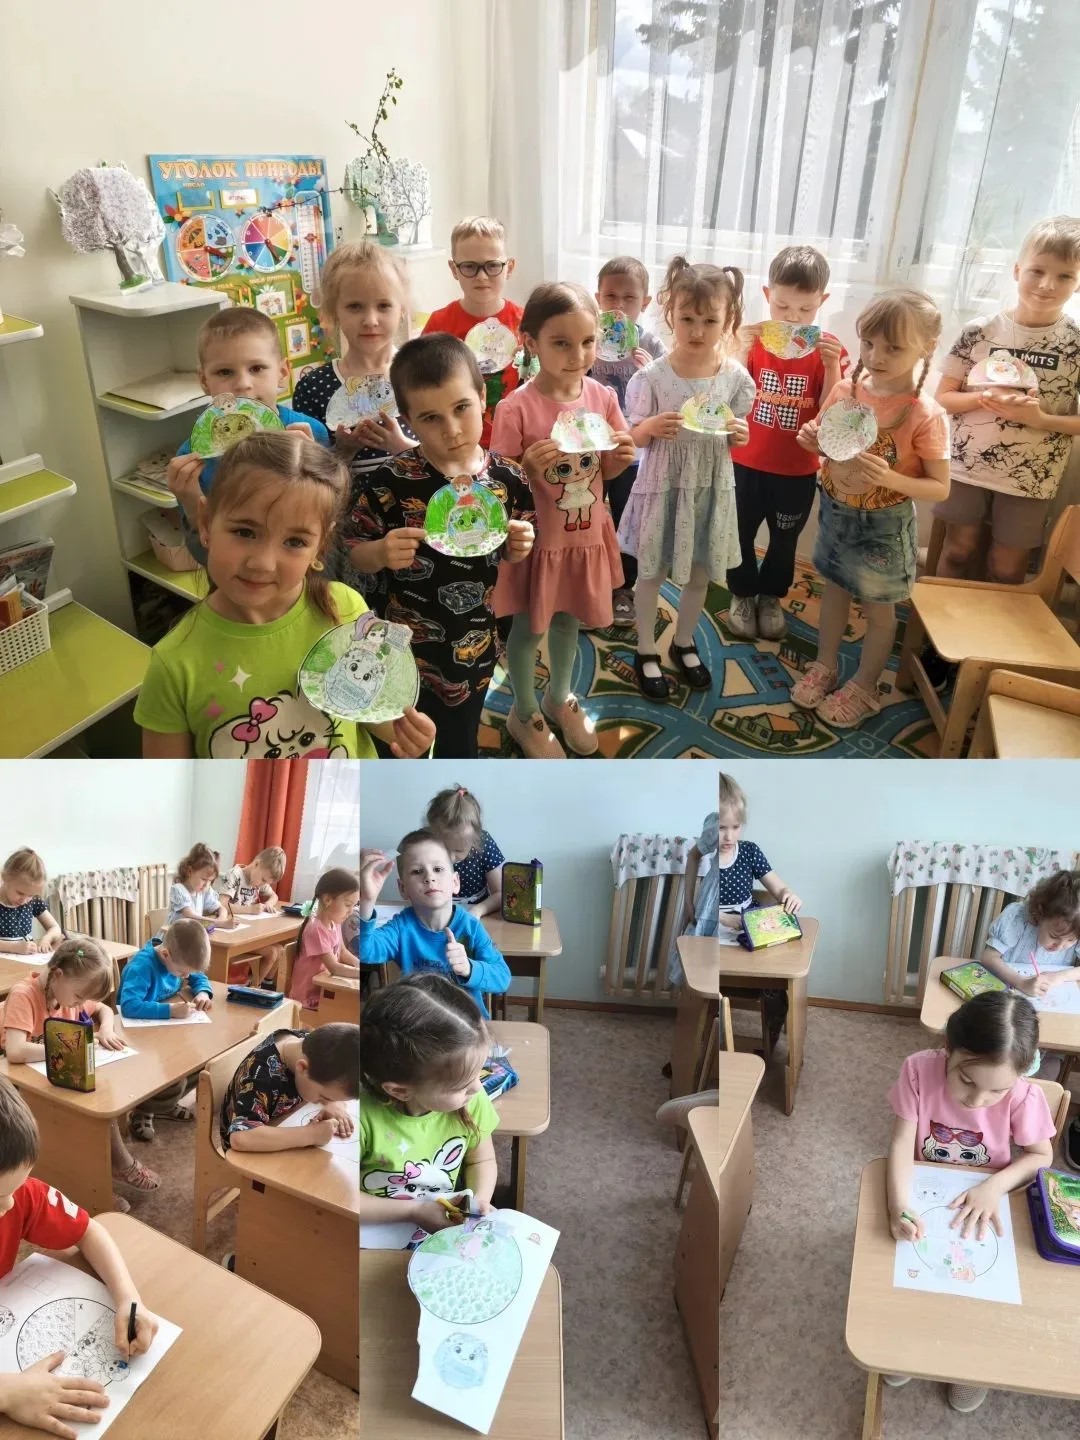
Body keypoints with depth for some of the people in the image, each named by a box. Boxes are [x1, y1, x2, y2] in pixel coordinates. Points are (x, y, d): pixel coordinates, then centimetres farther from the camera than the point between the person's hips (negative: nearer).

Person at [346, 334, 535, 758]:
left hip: (474, 648, 2)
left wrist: (518, 550, -17)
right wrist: (381, 553, -29)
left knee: (459, 746, 23)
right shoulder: (390, 481, -18)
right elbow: (355, 552, -9)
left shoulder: (508, 480, -9)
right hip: (407, 647, -2)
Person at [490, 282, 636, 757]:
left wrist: (621, 458, -16)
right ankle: (524, 713, 37)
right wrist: (530, 469, -34)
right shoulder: (515, 408, -21)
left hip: (586, 535, 4)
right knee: (529, 628, 14)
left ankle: (560, 697, 47)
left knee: (569, 620, 23)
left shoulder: (603, 398, -6)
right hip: (536, 538, -4)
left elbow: (604, 472, 6)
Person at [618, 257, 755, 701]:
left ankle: (684, 643, 39)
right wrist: (652, 427, -27)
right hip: (664, 486, -2)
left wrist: (739, 434, -18)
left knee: (700, 574, 16)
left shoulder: (736, 377, -7)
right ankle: (646, 652, 30)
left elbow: (737, 440, 5)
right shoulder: (652, 377, -14)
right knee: (651, 573, 10)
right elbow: (633, 437, -5)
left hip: (712, 488, 3)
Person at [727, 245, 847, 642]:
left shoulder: (829, 349, -8)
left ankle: (771, 596, 39)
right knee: (740, 535, 13)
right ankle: (742, 594, 35)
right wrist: (742, 349, -25)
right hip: (745, 463, 0)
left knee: (784, 540, 17)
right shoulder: (752, 338, -8)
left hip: (798, 470, 0)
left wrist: (832, 365, -25)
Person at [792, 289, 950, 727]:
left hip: (884, 526, -4)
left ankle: (863, 687, 32)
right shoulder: (845, 389, -8)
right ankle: (825, 667, 42)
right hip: (836, 513, 5)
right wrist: (813, 440, -14)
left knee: (878, 610, 14)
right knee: (834, 593, 22)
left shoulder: (925, 415, -22)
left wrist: (890, 478, -32)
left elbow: (940, 488, -17)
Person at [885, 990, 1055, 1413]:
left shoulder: (1023, 1096, -26)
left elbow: (1041, 1156, -11)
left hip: (983, 1203, 0)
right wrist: (899, 1205, -39)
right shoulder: (919, 1069, -28)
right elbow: (902, 1144, -24)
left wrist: (994, 1186, -27)